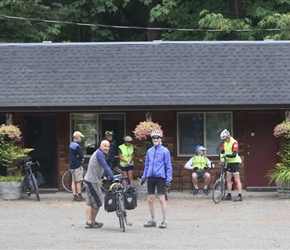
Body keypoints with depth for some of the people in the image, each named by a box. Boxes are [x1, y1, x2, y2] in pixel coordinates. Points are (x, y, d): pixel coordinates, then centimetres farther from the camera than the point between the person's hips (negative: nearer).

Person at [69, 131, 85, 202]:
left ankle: (75, 196, 9)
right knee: (79, 181, -5)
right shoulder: (77, 146, -17)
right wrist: (81, 159, 4)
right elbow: (81, 155, -18)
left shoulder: (71, 144, 13)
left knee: (74, 181, 8)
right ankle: (79, 196, -3)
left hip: (72, 164, 9)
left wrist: (81, 158, 2)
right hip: (77, 165, -9)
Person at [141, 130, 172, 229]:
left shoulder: (165, 151, -2)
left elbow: (168, 166, -2)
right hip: (150, 177, 5)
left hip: (160, 177, -5)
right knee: (150, 199, 7)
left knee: (161, 199, -5)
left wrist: (168, 179, -8)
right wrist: (143, 177, 15)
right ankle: (153, 220, 17)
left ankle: (164, 221, 1)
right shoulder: (149, 151, 12)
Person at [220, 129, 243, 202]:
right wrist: (222, 158, -9)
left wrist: (226, 155, -35)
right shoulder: (225, 143, 9)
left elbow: (234, 155, -24)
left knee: (237, 179, -9)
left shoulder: (234, 142, -17)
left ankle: (240, 196, -10)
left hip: (234, 162, -8)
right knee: (228, 179, 10)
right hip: (229, 162, 8)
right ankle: (229, 195, 16)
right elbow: (222, 151, 10)